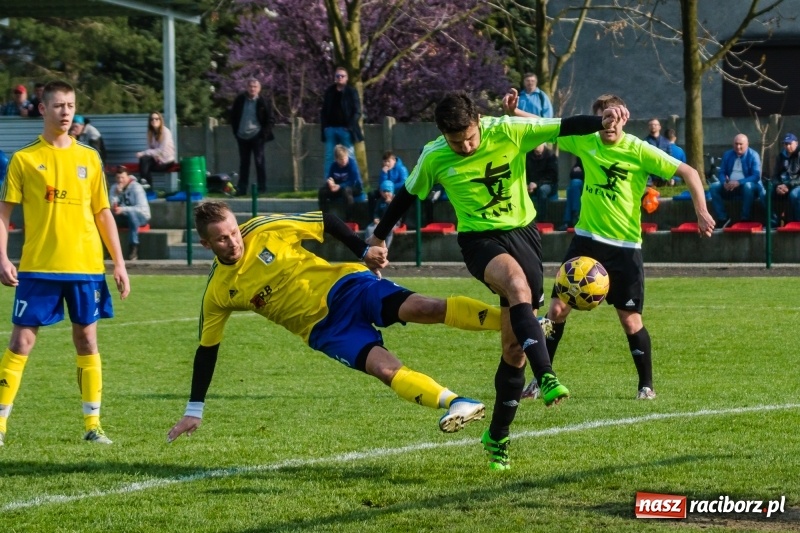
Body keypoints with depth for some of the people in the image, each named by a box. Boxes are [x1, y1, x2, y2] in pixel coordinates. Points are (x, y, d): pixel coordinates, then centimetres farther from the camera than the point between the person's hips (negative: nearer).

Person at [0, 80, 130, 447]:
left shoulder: (89, 158, 9)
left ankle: (92, 425, 12)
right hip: (37, 266, -2)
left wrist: (118, 262, 7)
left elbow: (103, 214, 12)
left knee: (87, 341, 6)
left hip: (86, 266, 2)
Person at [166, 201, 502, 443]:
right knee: (384, 367, -26)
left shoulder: (265, 229, -7)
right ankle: (455, 404, -38)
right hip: (324, 329, 1)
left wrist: (364, 252, -4)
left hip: (345, 285, -1)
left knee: (424, 307, -23)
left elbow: (325, 222, 4)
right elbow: (207, 349, 7)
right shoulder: (218, 294, -3)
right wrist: (194, 411, 7)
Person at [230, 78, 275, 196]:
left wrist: (264, 133, -10)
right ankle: (242, 188, 12)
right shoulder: (240, 100, 2)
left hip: (256, 136, -3)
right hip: (242, 136, 3)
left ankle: (262, 188, 1)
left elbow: (270, 120, -2)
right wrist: (235, 130, 5)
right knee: (243, 163, 9)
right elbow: (233, 115, 13)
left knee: (259, 162, -3)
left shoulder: (262, 102, -5)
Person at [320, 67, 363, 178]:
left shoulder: (351, 92, 0)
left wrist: (350, 126, -14)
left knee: (349, 157, 0)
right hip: (331, 128, 4)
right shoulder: (329, 92, 11)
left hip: (345, 129, -4)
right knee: (329, 157, 3)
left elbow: (357, 112, -5)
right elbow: (324, 111, 14)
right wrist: (324, 126, 1)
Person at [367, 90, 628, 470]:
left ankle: (498, 436, 19)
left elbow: (563, 127, -16)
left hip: (522, 233, 2)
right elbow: (407, 195, 9)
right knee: (518, 285, -38)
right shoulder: (434, 158, -7)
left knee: (514, 349, 4)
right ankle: (546, 378, -48)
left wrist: (601, 122, -33)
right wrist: (380, 235, 17)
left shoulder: (508, 131, -11)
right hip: (479, 240, -2)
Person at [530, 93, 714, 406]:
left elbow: (688, 172, -11)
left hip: (624, 245, -3)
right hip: (586, 239, 3)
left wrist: (701, 213, -21)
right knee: (557, 308, -2)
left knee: (630, 319, -3)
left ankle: (646, 386, 14)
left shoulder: (640, 151, -11)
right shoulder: (585, 142, 0)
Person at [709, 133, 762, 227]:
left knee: (748, 186, -39)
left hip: (746, 186, -4)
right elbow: (722, 172, 7)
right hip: (730, 186, 4)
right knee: (713, 187, -20)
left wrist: (739, 182, -30)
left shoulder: (753, 155, -8)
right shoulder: (727, 155, 7)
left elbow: (756, 176, -17)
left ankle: (745, 220, -30)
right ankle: (723, 219, -20)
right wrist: (725, 182, -19)